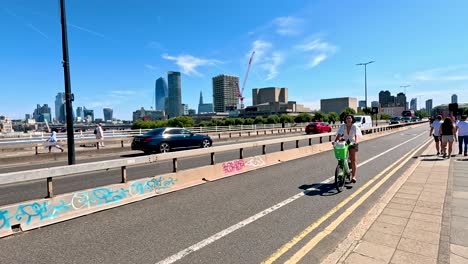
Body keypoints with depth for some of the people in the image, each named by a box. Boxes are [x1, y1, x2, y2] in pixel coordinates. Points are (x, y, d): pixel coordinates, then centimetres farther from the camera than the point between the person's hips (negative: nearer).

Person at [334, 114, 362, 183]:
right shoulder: (342, 126, -11)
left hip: (353, 143, -1)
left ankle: (354, 177, -4)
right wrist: (335, 141, -38)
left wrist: (356, 141, -49)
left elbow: (356, 135, -29)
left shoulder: (355, 127, -15)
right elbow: (339, 135, -20)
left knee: (354, 160, -4)